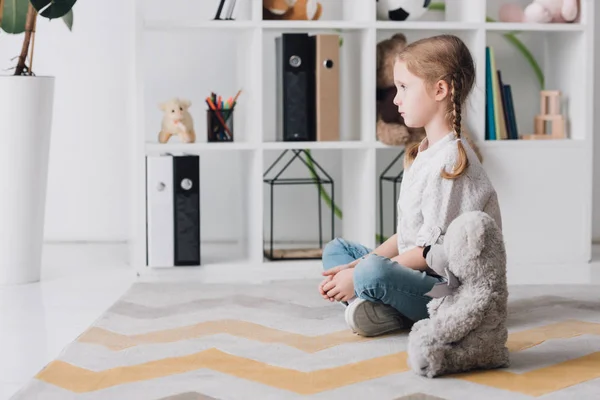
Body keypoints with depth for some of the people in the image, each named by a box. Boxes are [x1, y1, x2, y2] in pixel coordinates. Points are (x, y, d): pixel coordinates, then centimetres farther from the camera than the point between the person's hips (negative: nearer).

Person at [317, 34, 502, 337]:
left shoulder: (451, 159, -17)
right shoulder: (422, 154, 15)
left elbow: (434, 250, -20)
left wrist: (360, 273, -16)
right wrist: (356, 267, 2)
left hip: (453, 287, -11)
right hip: (418, 272, 11)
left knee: (373, 272, -37)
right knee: (335, 249, 13)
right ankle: (376, 302, -12)